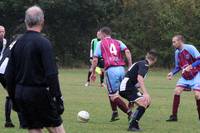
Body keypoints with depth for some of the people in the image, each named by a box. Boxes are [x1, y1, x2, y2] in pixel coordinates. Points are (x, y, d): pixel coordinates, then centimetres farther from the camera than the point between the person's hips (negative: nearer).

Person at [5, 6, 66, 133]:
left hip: (20, 93, 6)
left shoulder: (17, 43, 8)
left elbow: (9, 74, 11)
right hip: (39, 93, -6)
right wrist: (58, 97, -15)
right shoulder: (43, 43, -12)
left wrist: (14, 98, 19)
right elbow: (51, 74, -18)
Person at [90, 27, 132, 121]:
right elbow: (127, 51, 3)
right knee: (111, 93, 23)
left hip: (111, 70, -5)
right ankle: (114, 114, 17)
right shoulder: (118, 42, 20)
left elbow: (95, 59, 5)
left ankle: (130, 113, -18)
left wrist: (93, 73, 14)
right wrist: (130, 66, 2)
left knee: (114, 96, -4)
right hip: (121, 69, 5)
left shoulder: (100, 43, 11)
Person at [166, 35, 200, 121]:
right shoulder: (177, 53, 5)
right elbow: (178, 67, 14)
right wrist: (172, 73, -3)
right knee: (177, 91, -8)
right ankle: (174, 116, -2)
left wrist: (191, 66, -33)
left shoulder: (190, 48, -17)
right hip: (185, 77, 6)